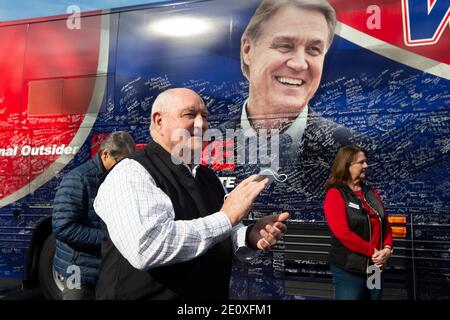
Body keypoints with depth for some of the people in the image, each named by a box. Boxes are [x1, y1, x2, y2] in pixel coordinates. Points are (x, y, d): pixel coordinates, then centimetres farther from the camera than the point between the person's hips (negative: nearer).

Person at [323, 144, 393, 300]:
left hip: (375, 268, 7)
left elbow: (385, 224, 11)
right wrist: (373, 252, -17)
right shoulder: (335, 194, -11)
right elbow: (342, 232, -20)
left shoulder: (371, 192, 10)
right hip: (349, 270, -7)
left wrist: (387, 248, -7)